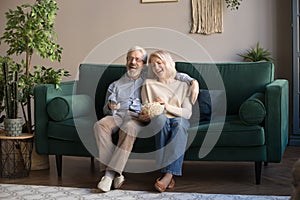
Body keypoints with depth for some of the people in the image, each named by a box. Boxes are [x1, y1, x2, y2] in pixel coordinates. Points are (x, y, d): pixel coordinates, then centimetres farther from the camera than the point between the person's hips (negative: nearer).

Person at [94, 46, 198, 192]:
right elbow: (106, 110, 23)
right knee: (100, 125, -32)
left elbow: (175, 75, 22)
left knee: (128, 128, -39)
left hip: (138, 116, -2)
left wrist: (193, 81, 4)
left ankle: (110, 173, -41)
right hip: (117, 115, 2)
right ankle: (116, 173, -36)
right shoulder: (115, 85, 27)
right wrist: (110, 107, -2)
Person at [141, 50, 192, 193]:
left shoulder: (182, 85, 16)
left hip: (179, 121, 0)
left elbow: (188, 113, 5)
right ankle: (170, 175, -45)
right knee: (162, 118, -38)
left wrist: (167, 106, -8)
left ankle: (168, 174, -48)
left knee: (179, 122, -38)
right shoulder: (149, 84, 18)